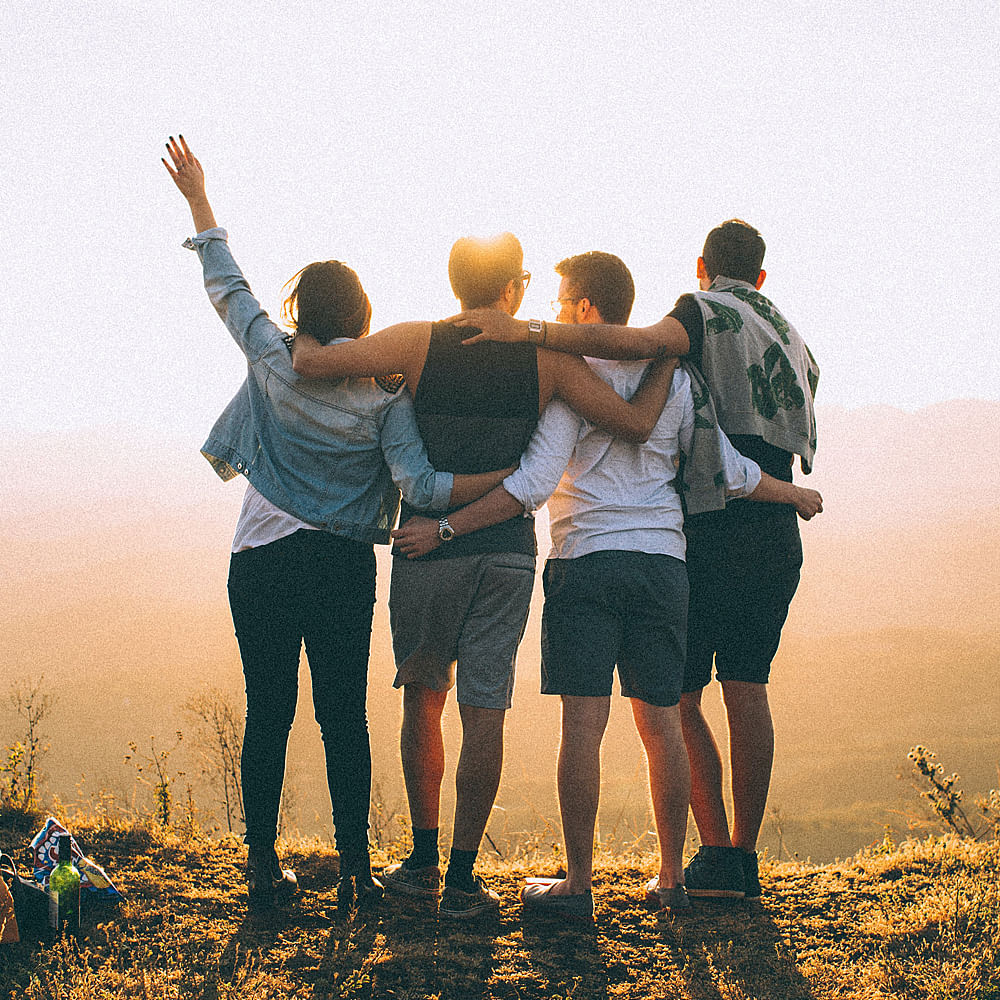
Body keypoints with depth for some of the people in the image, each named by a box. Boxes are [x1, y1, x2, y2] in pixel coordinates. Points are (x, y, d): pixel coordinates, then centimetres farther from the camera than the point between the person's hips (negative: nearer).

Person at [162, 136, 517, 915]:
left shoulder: (274, 362, -3)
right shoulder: (387, 391, -5)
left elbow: (227, 287, 10)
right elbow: (417, 482, -15)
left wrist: (199, 200, 20)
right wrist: (509, 480, -9)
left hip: (263, 561, 1)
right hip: (346, 567, 0)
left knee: (268, 714, 7)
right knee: (345, 717, 6)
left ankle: (263, 867, 10)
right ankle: (356, 867, 5)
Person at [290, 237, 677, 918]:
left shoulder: (418, 343, -4)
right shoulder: (547, 357, -2)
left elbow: (311, 361, -11)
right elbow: (637, 424, -6)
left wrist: (300, 332, 12)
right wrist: (667, 361, 11)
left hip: (426, 547, 0)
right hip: (508, 550, 0)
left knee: (424, 697, 16)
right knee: (484, 710, 2)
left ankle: (424, 860, 22)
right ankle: (463, 880, 3)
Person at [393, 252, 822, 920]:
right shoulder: (675, 376, 10)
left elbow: (534, 484, -13)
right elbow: (728, 470, 12)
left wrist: (445, 528, -11)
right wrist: (794, 494, 30)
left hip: (587, 562, -5)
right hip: (664, 563, 5)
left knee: (583, 724, -4)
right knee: (662, 723, 10)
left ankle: (578, 885, -3)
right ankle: (671, 880, 15)